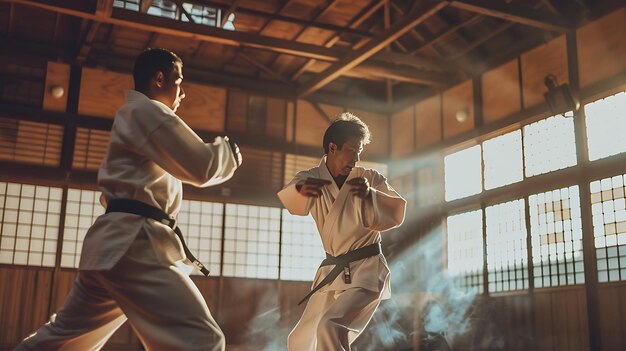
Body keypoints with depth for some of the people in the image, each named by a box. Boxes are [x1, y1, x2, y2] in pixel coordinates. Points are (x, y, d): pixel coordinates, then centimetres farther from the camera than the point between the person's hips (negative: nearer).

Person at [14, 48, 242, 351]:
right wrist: (228, 149, 10)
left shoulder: (134, 115, 26)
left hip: (117, 242, 11)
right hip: (135, 244, -11)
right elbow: (202, 167, -9)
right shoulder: (147, 111, -5)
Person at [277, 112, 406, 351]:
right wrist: (299, 189, -43)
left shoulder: (369, 178, -3)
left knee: (331, 328, -30)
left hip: (367, 269, -4)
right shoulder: (310, 179, 0)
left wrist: (371, 195, -30)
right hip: (332, 272, 4)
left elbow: (397, 212, -12)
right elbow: (284, 202, -20)